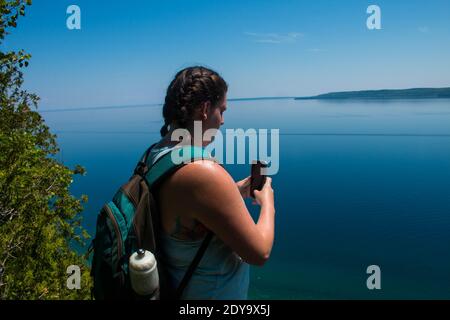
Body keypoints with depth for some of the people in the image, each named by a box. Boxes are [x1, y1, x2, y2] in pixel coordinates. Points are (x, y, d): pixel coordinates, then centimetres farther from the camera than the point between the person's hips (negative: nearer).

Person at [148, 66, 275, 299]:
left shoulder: (153, 155, -5)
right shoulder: (204, 172, -33)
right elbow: (259, 253, -25)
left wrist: (235, 192, 7)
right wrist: (267, 201, -9)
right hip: (211, 293, -7)